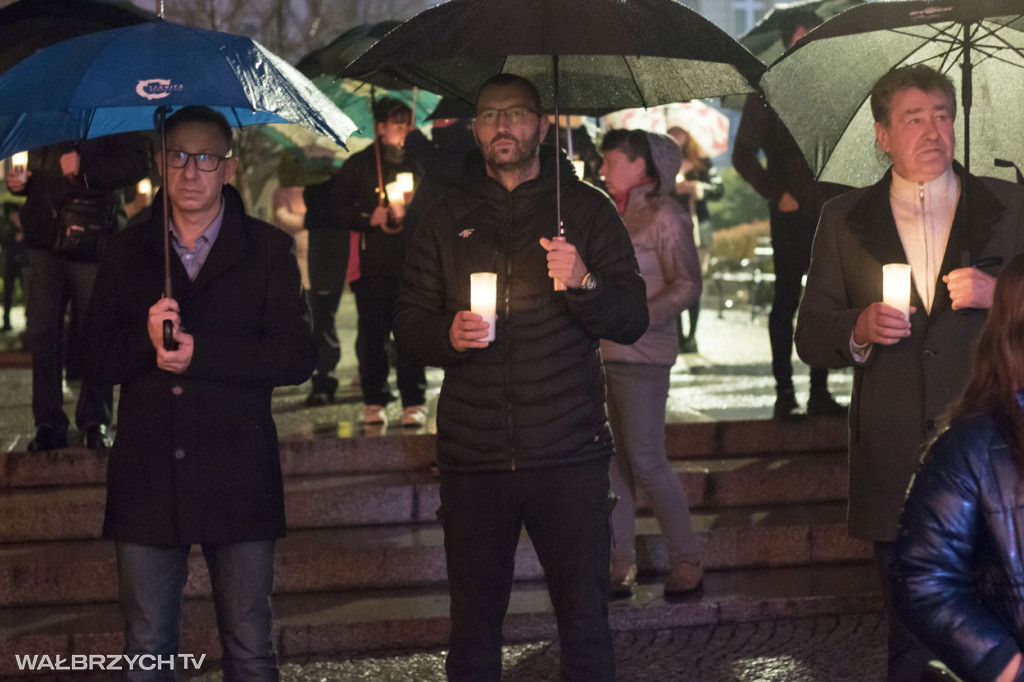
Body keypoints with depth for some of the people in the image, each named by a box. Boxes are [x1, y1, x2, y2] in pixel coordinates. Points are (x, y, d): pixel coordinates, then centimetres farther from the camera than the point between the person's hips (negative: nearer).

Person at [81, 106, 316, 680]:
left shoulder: (270, 250, 4)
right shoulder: (128, 253, 11)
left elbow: (298, 357, -5)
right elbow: (95, 360, 7)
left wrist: (201, 353, -14)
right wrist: (145, 341, -14)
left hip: (238, 478, -2)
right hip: (147, 479, 2)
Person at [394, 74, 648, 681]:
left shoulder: (586, 209, 7)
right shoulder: (448, 219, 14)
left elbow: (633, 322, 1)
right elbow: (409, 322, 12)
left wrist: (585, 282, -18)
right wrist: (447, 335, -10)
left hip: (569, 451, -2)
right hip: (473, 454, 2)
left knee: (585, 620, -2)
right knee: (474, 622, 7)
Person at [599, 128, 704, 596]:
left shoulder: (663, 215, -7)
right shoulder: (612, 214, 15)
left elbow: (688, 285, -12)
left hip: (641, 354, -7)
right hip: (603, 351, 7)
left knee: (645, 460, -6)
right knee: (613, 461, 6)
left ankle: (687, 560, 7)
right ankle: (621, 566, 11)